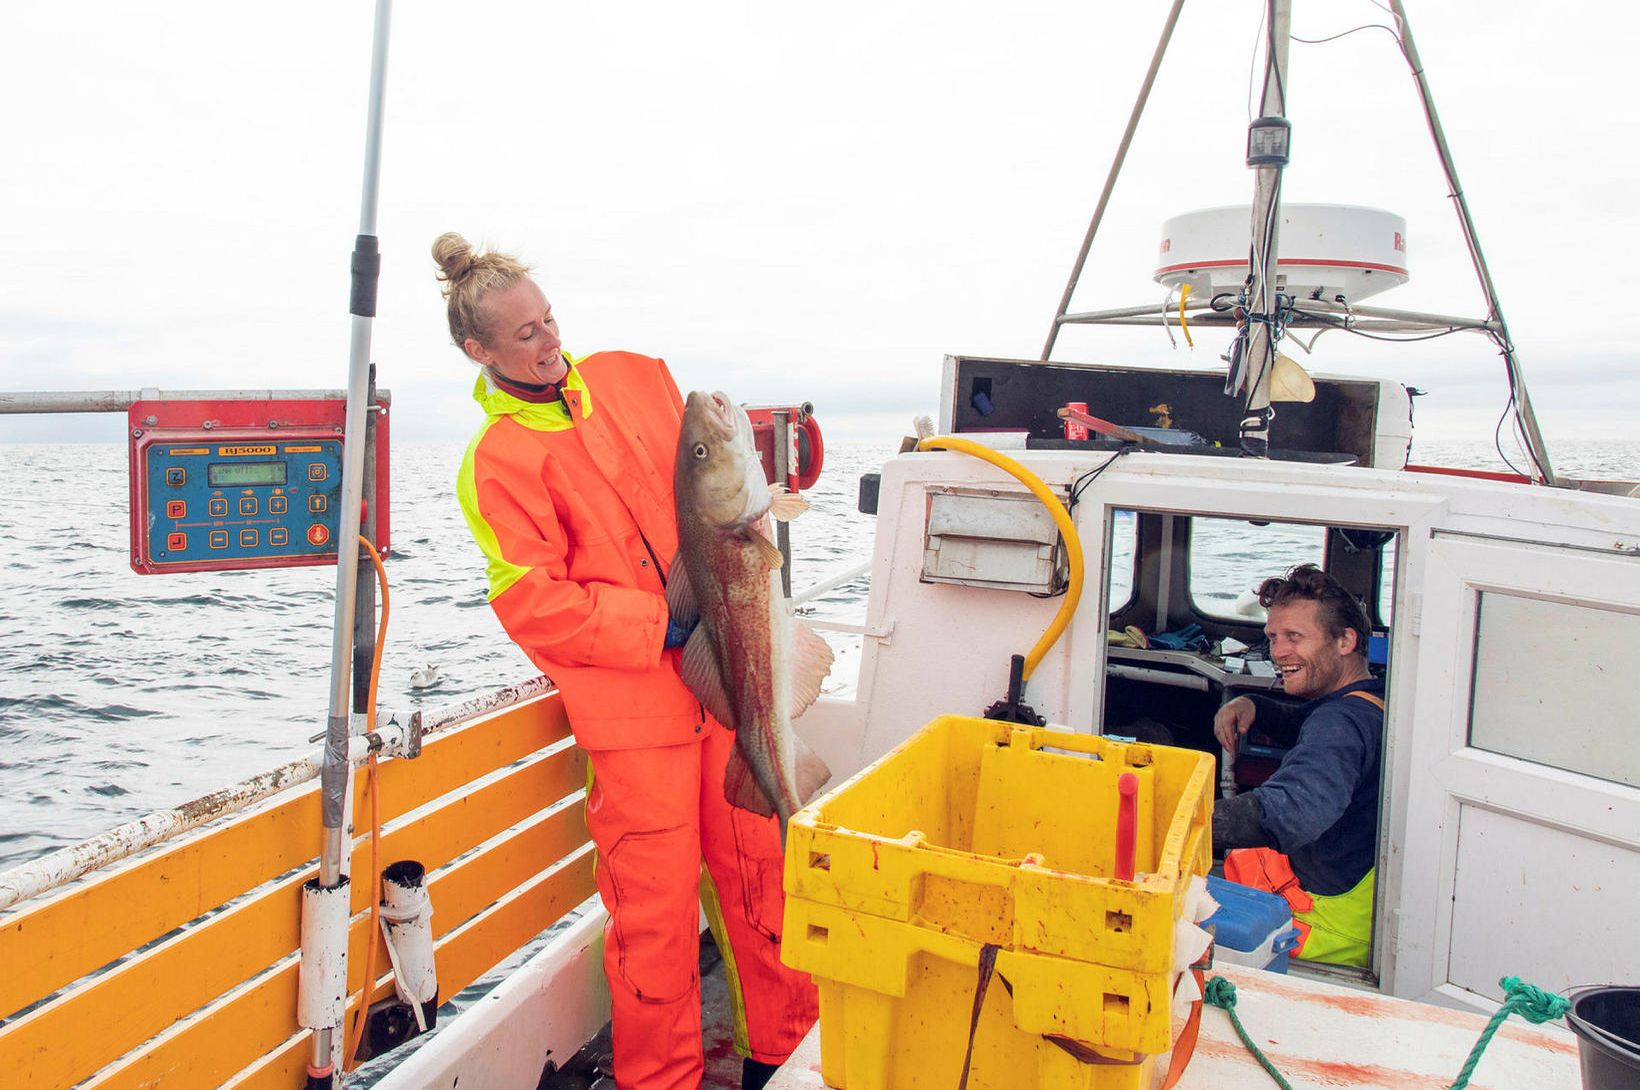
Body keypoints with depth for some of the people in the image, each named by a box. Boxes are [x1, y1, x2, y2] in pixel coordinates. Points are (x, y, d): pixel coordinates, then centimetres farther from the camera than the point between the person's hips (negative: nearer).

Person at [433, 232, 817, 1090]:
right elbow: (530, 601, -13)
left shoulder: (636, 377, 10)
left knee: (758, 866, 13)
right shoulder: (495, 461, -6)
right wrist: (659, 626, -15)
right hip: (629, 704, -5)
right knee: (655, 903, 2)